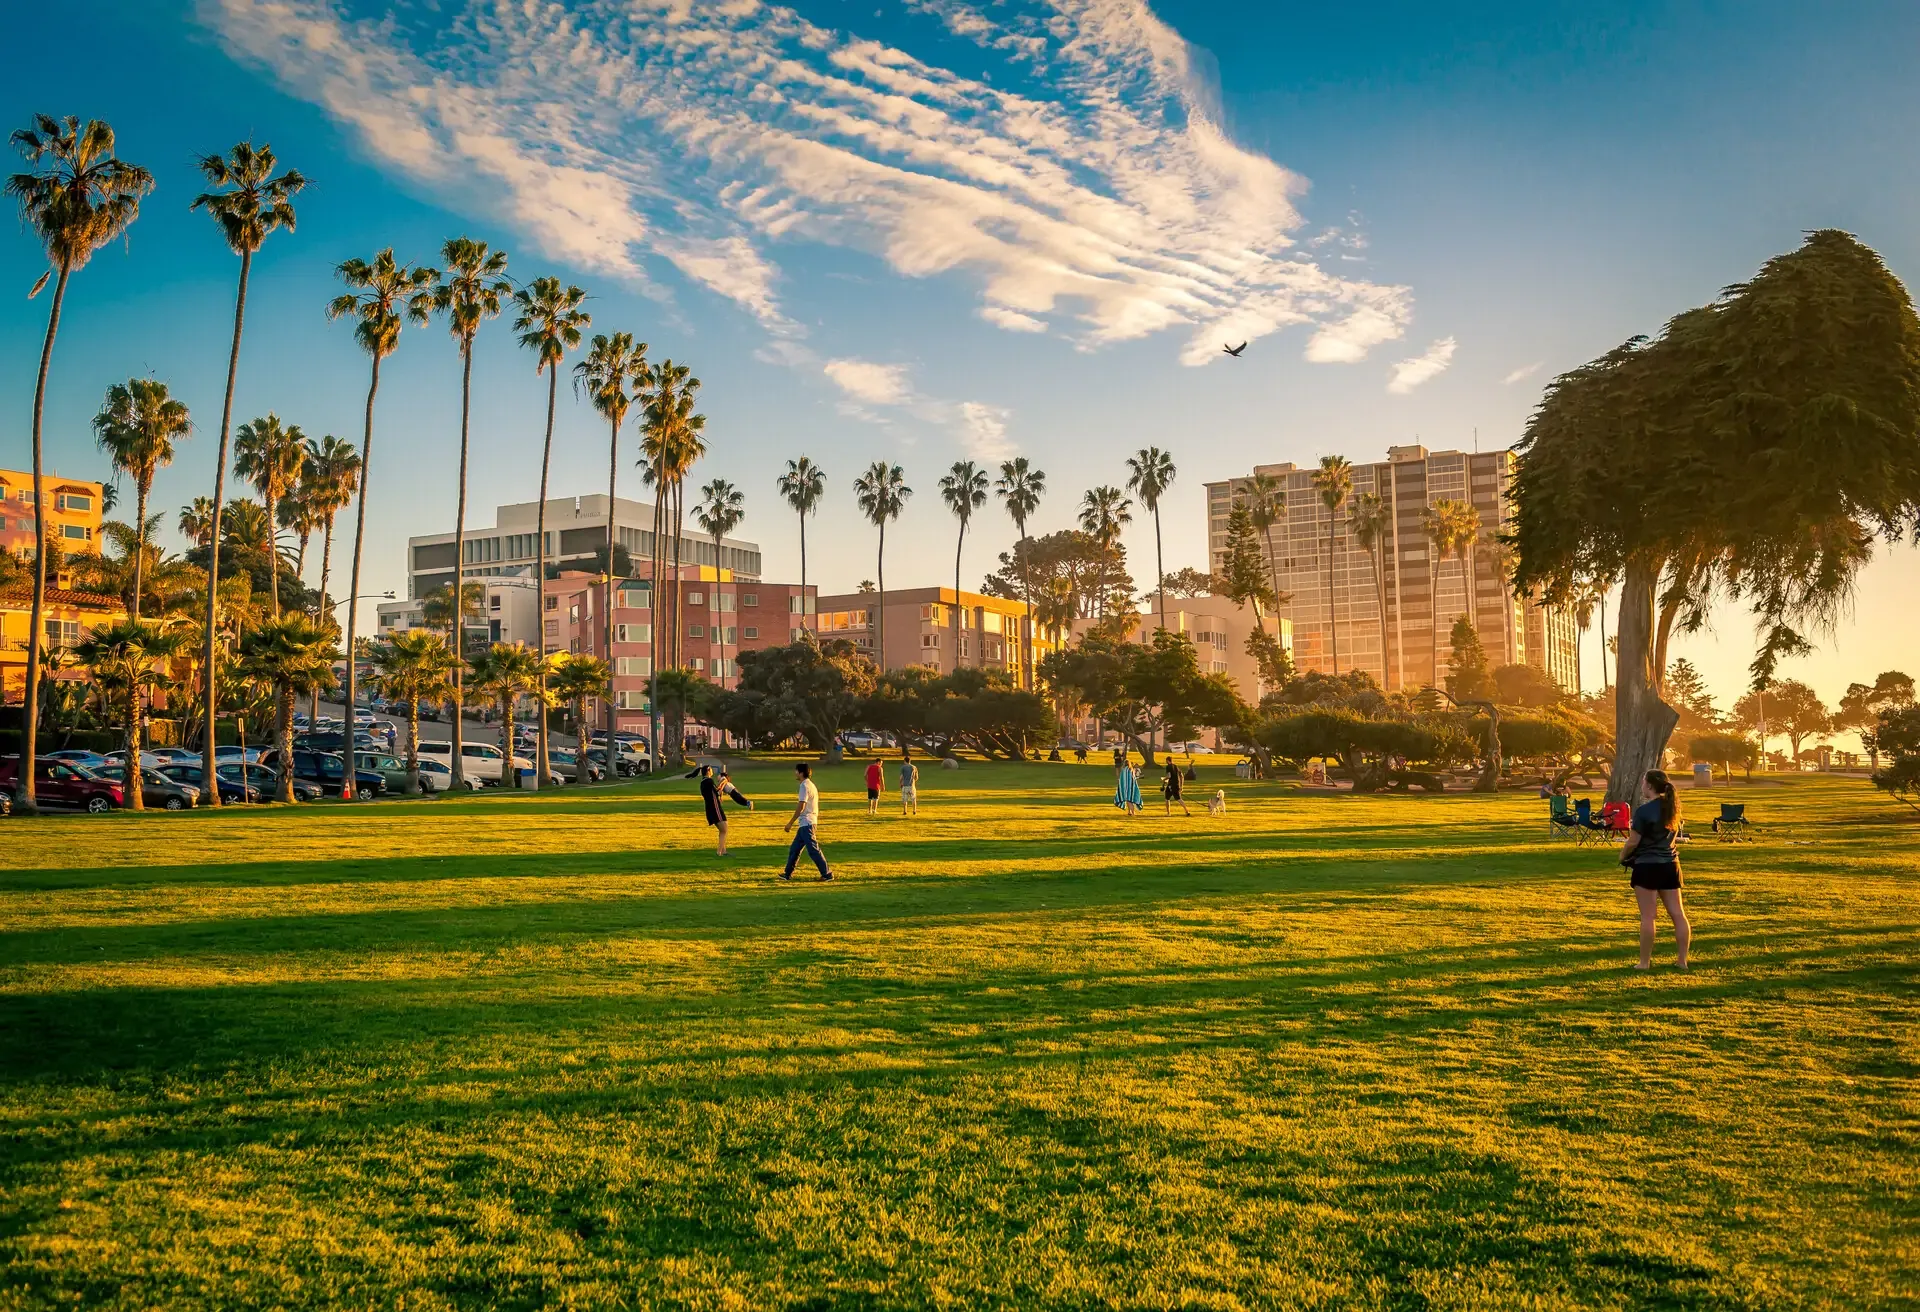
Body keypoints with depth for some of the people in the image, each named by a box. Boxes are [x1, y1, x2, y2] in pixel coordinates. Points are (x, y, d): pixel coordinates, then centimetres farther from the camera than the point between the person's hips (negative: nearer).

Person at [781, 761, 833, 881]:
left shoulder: (804, 786, -13)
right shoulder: (811, 785, 16)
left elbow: (801, 807, -18)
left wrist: (790, 823, -14)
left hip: (806, 823, -10)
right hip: (807, 823, 10)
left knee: (813, 850, -9)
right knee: (794, 849, 15)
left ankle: (827, 874, -8)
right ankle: (788, 873, 22)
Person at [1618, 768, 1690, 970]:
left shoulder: (1644, 810, -16)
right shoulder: (1672, 807, 6)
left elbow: (1633, 841, -13)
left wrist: (1622, 855, 5)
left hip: (1646, 865, -7)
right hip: (1669, 864, 7)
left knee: (1647, 916, -2)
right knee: (1678, 914, 8)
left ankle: (1645, 962, 3)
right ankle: (1683, 960, 12)